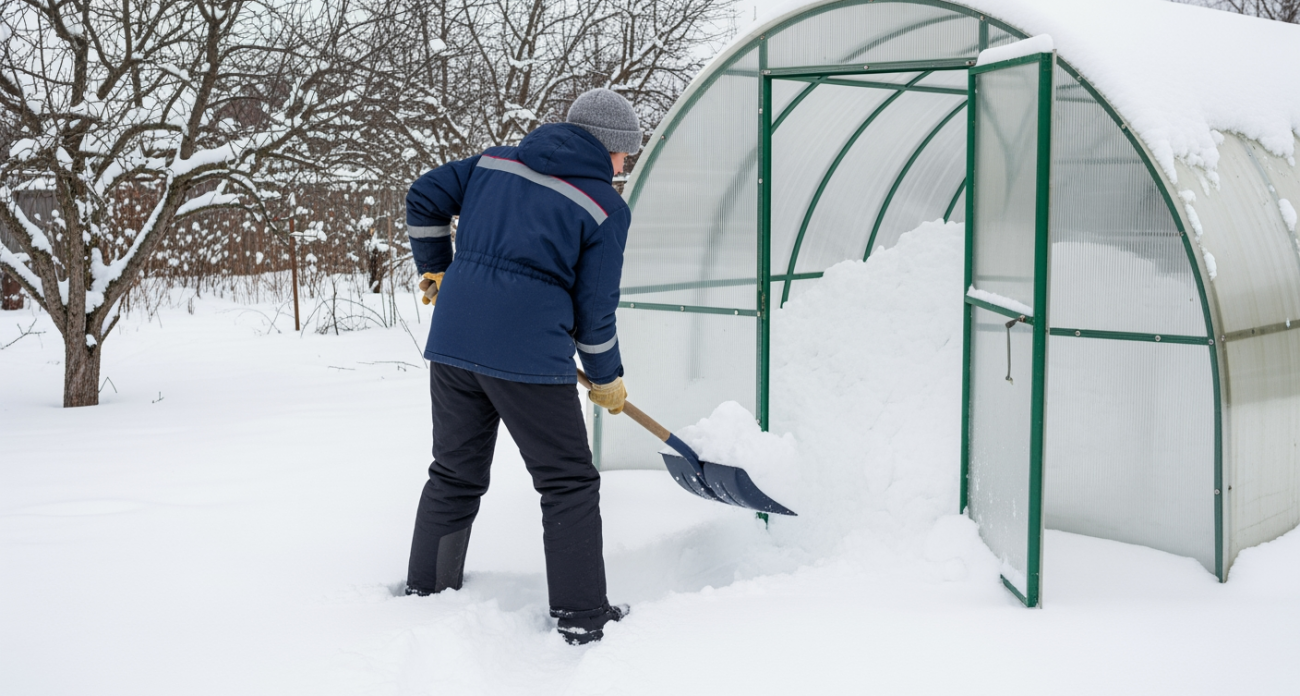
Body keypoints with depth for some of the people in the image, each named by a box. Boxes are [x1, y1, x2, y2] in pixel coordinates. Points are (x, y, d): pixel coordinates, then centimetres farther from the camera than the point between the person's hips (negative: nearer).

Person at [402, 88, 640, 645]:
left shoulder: (494, 162, 13)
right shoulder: (606, 208, -1)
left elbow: (425, 196, 16)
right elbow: (594, 308, 0)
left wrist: (435, 270, 27)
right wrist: (607, 379, 14)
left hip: (452, 341, 6)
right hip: (529, 354, -6)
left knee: (455, 474, 21)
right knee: (569, 483, 7)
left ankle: (426, 589, 32)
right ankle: (580, 614, 8)